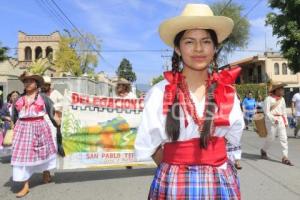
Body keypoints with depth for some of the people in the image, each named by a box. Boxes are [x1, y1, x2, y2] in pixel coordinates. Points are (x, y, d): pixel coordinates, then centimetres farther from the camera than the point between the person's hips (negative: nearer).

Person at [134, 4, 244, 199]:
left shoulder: (227, 91, -1)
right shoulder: (159, 93, -9)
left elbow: (233, 137, 11)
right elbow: (148, 145, -3)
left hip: (221, 182, 3)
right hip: (174, 183, -2)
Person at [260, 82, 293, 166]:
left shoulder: (282, 99, 12)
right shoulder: (269, 98, -9)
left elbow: (284, 111, 17)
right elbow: (266, 111, -12)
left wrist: (286, 121, 14)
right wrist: (273, 119, -20)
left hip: (280, 120, 6)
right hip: (271, 120, -6)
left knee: (284, 138, -1)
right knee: (271, 137, 2)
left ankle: (285, 157, 1)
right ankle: (263, 150, 29)